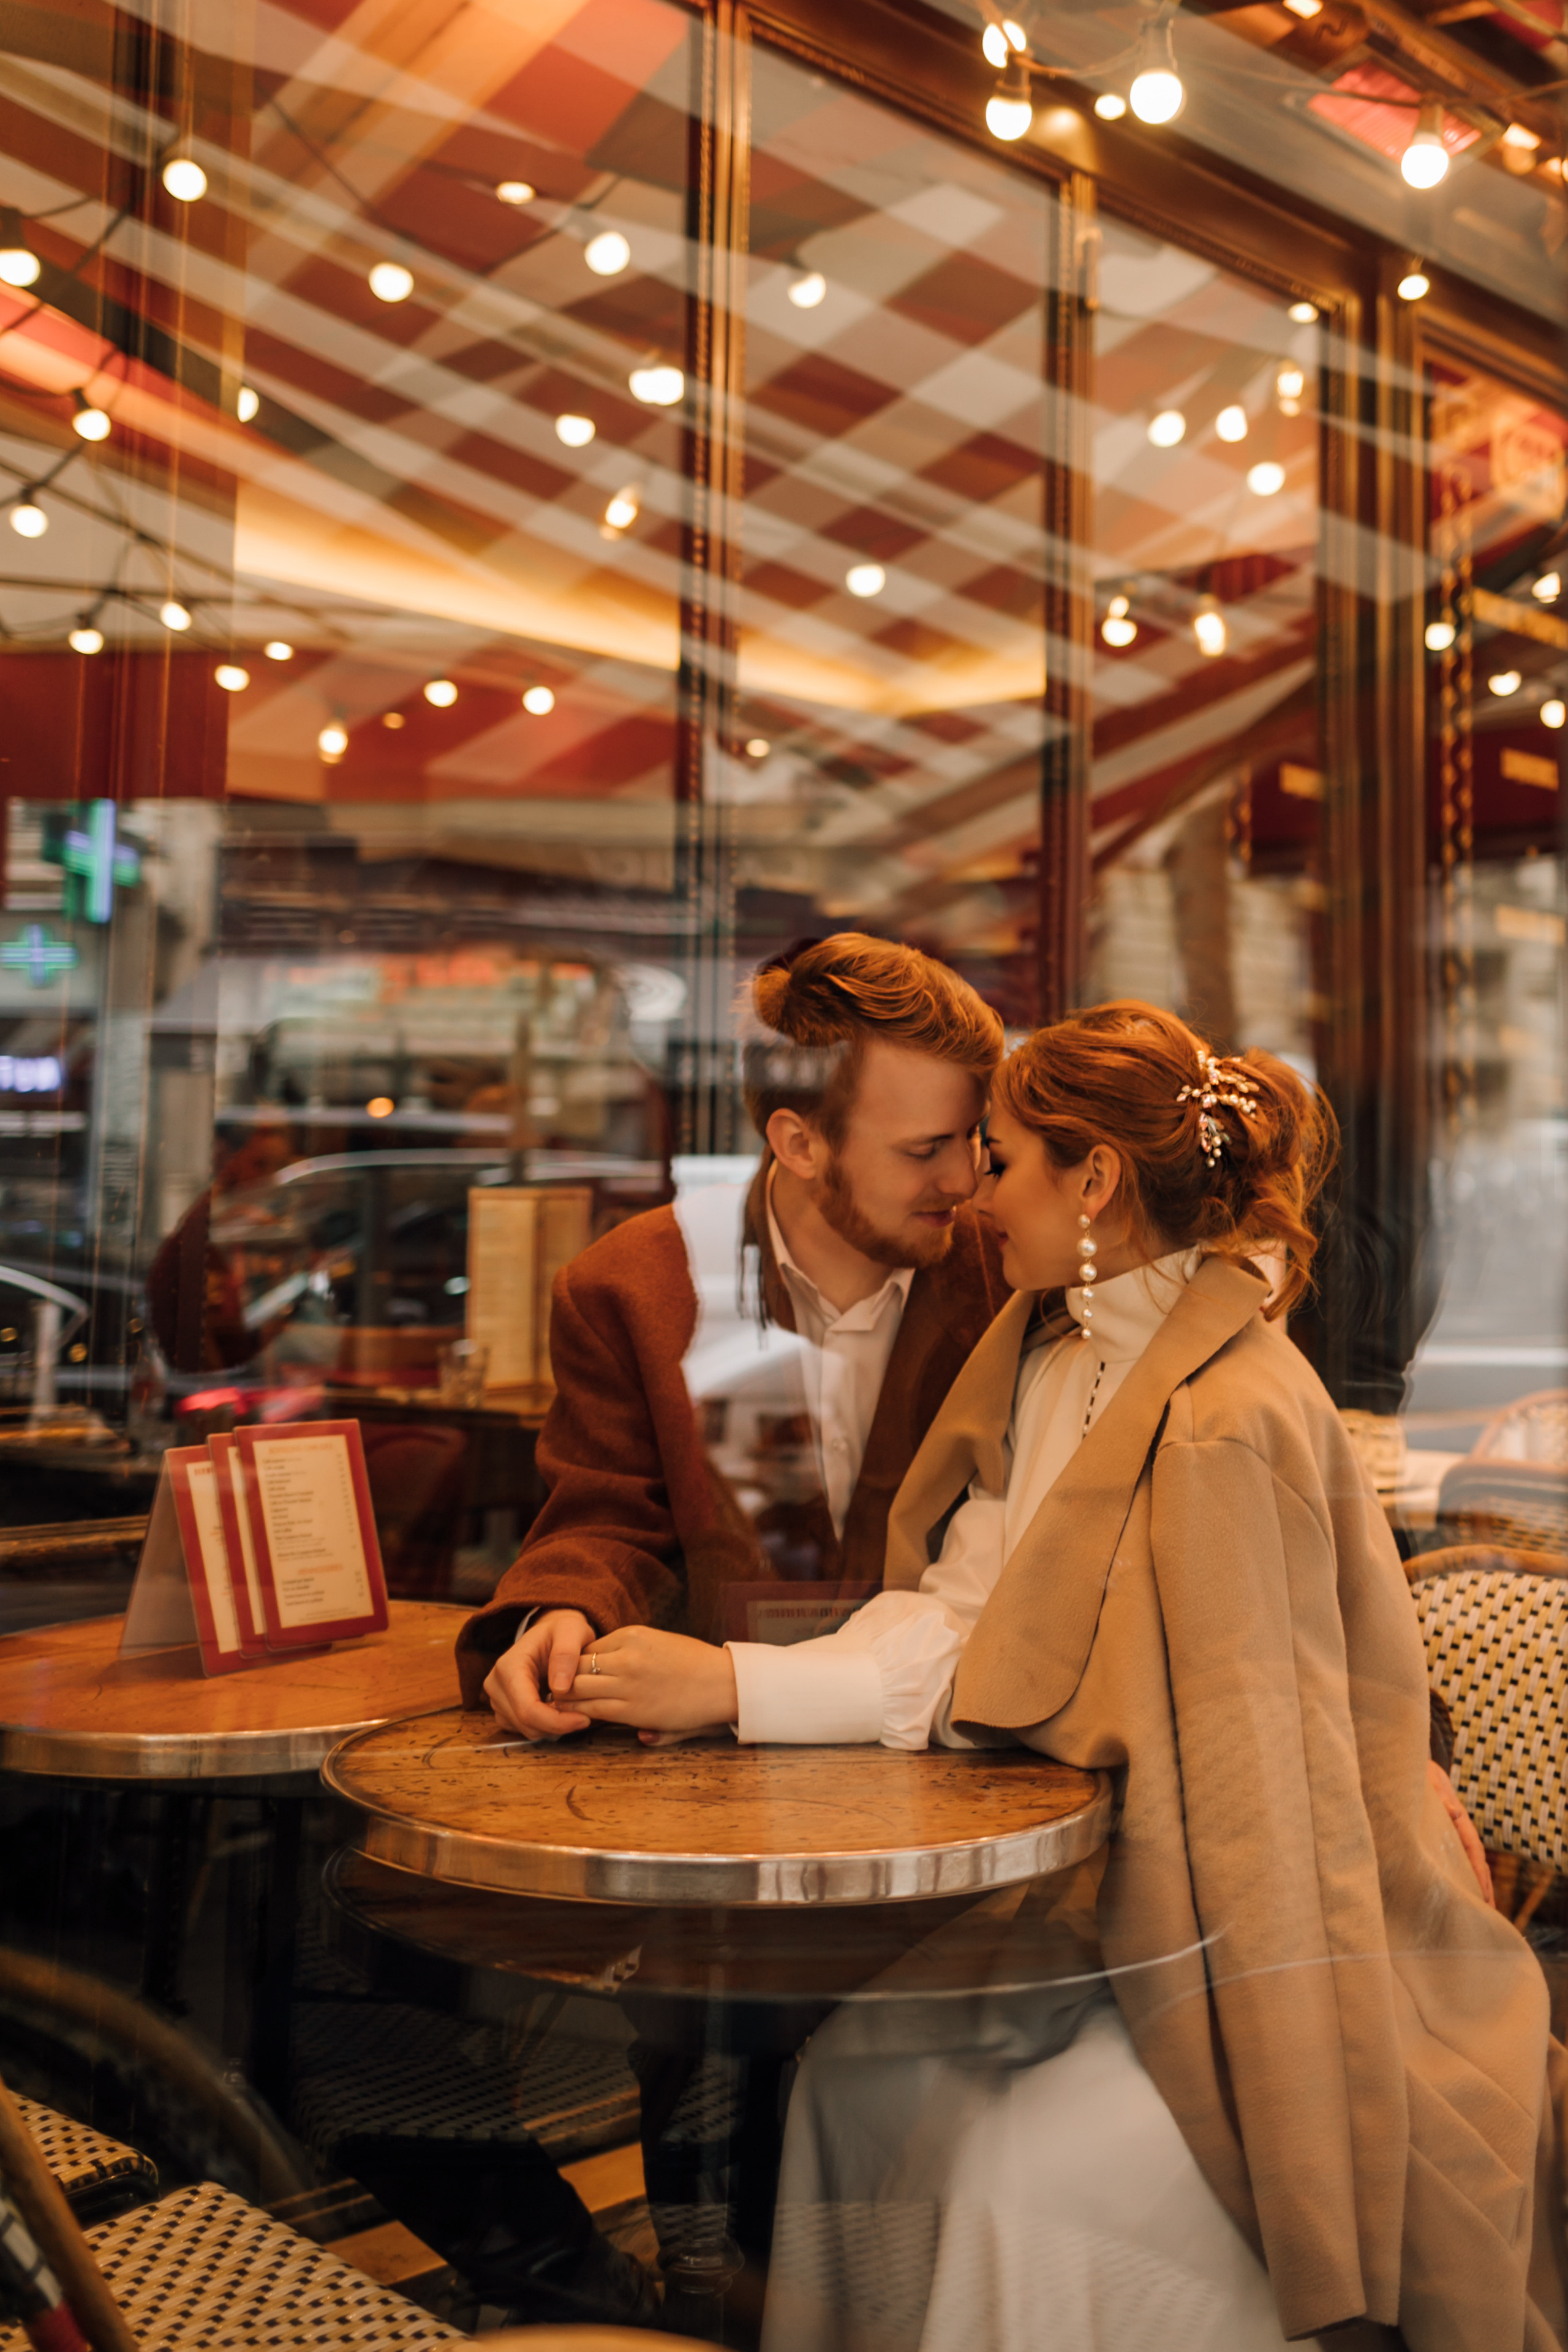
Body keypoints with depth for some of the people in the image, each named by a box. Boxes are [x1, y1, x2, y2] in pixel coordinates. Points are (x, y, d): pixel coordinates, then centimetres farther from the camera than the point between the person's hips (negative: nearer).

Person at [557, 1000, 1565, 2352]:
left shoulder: (1221, 1425, -25)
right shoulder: (1059, 1350, 3)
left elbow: (1016, 1671, -22)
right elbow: (957, 1598, -1)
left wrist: (738, 1691, -20)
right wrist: (720, 1683, -15)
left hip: (1271, 1970, -8)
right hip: (1130, 1915, 8)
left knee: (1022, 2178, -19)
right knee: (859, 2069, -4)